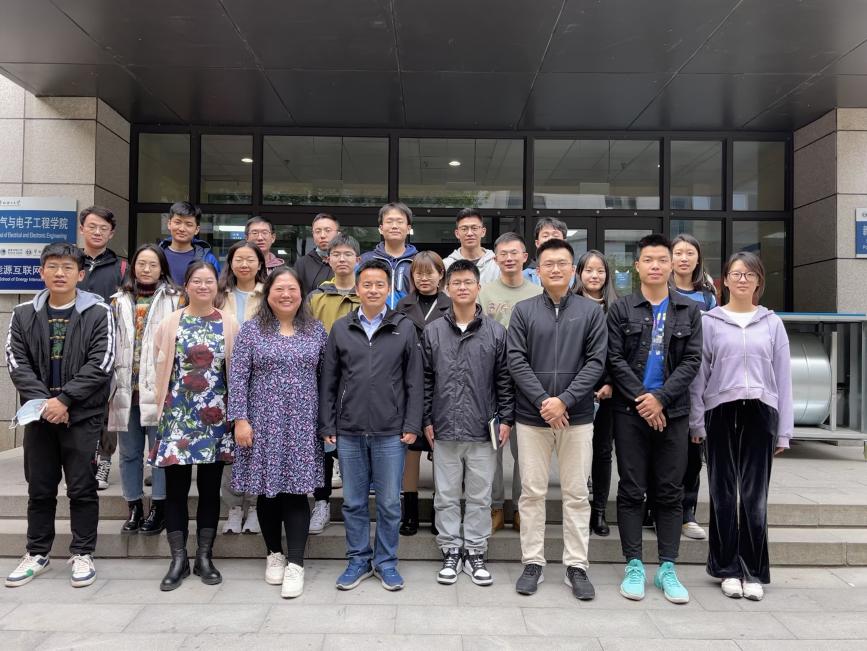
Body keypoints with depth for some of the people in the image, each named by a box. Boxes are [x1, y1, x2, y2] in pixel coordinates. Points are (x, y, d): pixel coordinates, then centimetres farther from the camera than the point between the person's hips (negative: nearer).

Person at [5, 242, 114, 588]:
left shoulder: (98, 313, -4)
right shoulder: (23, 314, 7)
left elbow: (100, 365, -11)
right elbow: (16, 362, 0)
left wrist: (64, 400, -16)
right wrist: (42, 401, -13)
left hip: (83, 416, -3)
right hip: (39, 415, 3)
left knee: (82, 489, 4)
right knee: (39, 489, 13)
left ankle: (83, 553, 18)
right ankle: (37, 553, 28)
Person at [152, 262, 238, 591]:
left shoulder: (229, 325, 4)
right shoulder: (170, 323, 4)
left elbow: (236, 369, 4)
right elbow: (161, 368, 5)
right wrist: (162, 410, 2)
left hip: (215, 415, 0)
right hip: (178, 414, 0)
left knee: (210, 487, 8)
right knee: (176, 488, 4)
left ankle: (204, 557, 20)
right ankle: (179, 559, 16)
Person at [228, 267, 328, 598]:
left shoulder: (316, 331, 6)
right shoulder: (251, 330, 1)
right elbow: (237, 377, -2)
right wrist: (240, 419, -10)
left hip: (302, 425, 0)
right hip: (263, 422, 0)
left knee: (296, 490, -2)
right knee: (267, 489, 9)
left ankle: (295, 564, 4)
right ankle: (274, 554, 26)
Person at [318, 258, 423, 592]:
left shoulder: (405, 328, 1)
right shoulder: (340, 329, 5)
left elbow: (414, 381, 1)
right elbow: (328, 381, 7)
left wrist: (412, 425, -5)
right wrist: (327, 426, 3)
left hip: (390, 433, -1)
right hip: (348, 432, 2)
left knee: (389, 502, 7)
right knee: (354, 502, 12)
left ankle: (386, 562, 24)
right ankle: (358, 560, 27)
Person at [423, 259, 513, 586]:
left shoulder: (496, 332, 2)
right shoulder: (432, 331, 4)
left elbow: (504, 379, 4)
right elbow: (425, 379, 6)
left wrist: (506, 419, 0)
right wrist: (426, 420, 3)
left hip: (483, 429, 0)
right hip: (445, 428, 1)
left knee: (480, 496, 9)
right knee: (447, 495, 10)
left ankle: (476, 552, 23)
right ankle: (451, 551, 24)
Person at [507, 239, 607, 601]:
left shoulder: (591, 312, 3)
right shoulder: (523, 311, 3)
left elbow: (596, 362, -3)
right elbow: (516, 360, -4)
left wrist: (564, 400, -13)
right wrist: (543, 401, -14)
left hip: (577, 417, 0)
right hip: (532, 416, 0)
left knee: (577, 494, 7)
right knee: (532, 492, 7)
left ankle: (576, 566, 19)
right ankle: (532, 562, 19)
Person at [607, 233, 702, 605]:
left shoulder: (688, 311, 8)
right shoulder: (621, 309, 3)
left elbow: (692, 360, 0)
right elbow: (615, 359, -4)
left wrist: (660, 398, -11)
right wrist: (641, 399, -12)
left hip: (672, 411, 2)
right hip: (630, 411, -1)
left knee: (670, 491, 7)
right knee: (632, 490, 4)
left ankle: (668, 568, 16)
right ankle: (634, 566, 13)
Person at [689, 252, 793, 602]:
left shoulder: (772, 323, 9)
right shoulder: (709, 322, 5)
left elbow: (783, 378, 8)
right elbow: (698, 375, 3)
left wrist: (783, 431, 5)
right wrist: (696, 422, -2)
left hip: (760, 413, 1)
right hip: (721, 413, -1)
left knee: (755, 496, 2)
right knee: (724, 494, 4)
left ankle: (753, 572, 13)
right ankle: (728, 569, 16)